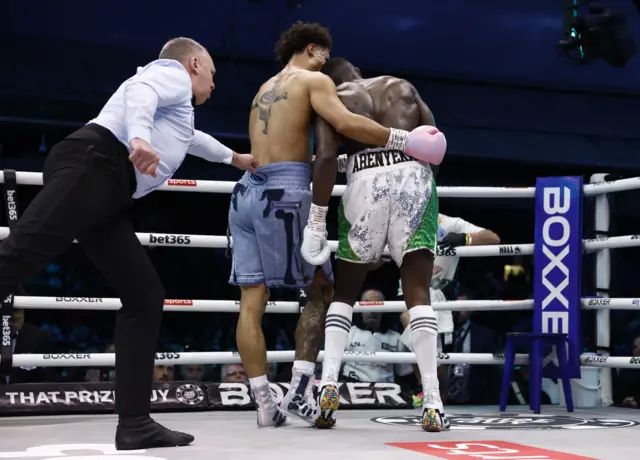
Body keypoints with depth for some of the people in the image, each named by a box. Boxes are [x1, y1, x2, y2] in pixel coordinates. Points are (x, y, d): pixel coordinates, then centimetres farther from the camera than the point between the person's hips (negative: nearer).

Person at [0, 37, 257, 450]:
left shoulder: (177, 105, 40)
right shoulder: (172, 74, 14)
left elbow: (190, 137, 62)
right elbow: (140, 92, -10)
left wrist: (236, 158, 78)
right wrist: (139, 137, -31)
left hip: (108, 194, 10)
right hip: (90, 168, -10)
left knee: (145, 296, 3)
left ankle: (135, 423, -3)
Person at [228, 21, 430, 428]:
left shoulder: (265, 89, 27)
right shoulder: (314, 80, 3)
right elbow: (346, 123, -16)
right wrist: (403, 140, -12)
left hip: (248, 193, 7)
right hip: (284, 195, -7)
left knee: (252, 303, 1)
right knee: (320, 291, 4)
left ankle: (265, 405, 1)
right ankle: (299, 391, -3)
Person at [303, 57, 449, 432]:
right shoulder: (403, 86, 25)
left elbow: (327, 158, -2)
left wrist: (316, 221, -4)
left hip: (367, 180, -1)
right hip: (413, 175, 1)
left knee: (345, 291, 15)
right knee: (418, 292, -1)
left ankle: (329, 383, -2)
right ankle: (433, 402, -10)